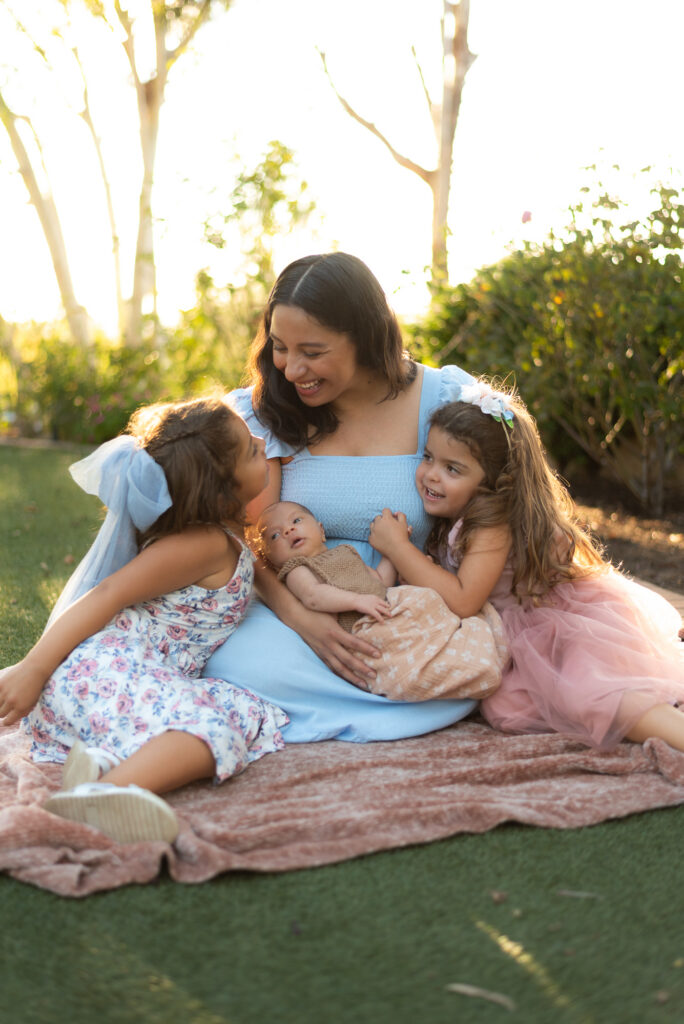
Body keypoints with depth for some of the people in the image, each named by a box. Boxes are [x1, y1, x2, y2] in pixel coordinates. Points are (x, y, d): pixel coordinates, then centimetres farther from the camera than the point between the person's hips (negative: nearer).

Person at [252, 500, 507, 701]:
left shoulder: (345, 553, 32)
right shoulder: (296, 570, 8)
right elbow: (313, 596, -13)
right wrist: (358, 600, -22)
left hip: (391, 607, 8)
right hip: (364, 628, -8)